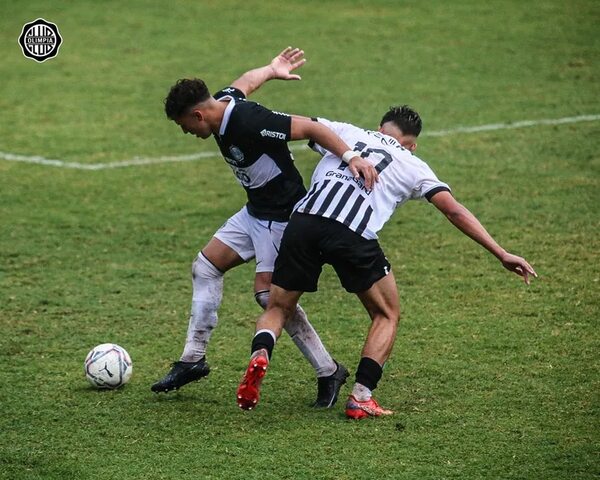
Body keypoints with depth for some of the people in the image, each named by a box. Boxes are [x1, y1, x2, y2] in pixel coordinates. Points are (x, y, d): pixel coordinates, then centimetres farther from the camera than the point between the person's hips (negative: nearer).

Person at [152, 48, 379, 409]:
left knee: (269, 292, -13)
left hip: (282, 215, -10)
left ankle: (329, 372, -2)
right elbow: (244, 82, 20)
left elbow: (311, 128, -29)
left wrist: (352, 157, -38)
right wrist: (272, 70, 38)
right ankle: (193, 359, 15)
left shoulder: (249, 123, -30)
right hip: (255, 212, 10)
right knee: (206, 267, 8)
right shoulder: (222, 104, -2)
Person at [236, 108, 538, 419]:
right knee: (387, 315, 20)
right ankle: (361, 396, 5)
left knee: (278, 308, 17)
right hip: (353, 235, -2)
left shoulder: (345, 132, 27)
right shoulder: (414, 167, 24)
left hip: (303, 221, 2)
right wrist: (501, 254, 18)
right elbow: (454, 211, 18)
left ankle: (260, 355, -16)